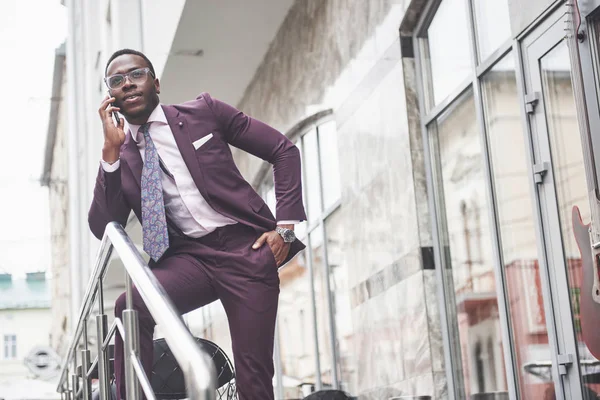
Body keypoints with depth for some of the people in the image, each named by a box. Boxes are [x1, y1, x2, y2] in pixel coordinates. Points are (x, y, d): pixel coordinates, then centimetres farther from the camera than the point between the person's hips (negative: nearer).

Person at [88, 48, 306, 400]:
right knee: (130, 307, -29)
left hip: (246, 248, -2)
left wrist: (286, 226, -4)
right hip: (188, 256, 2)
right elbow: (103, 228, -2)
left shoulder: (203, 111, 3)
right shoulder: (121, 155, 9)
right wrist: (112, 149, -8)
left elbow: (284, 150, 5)